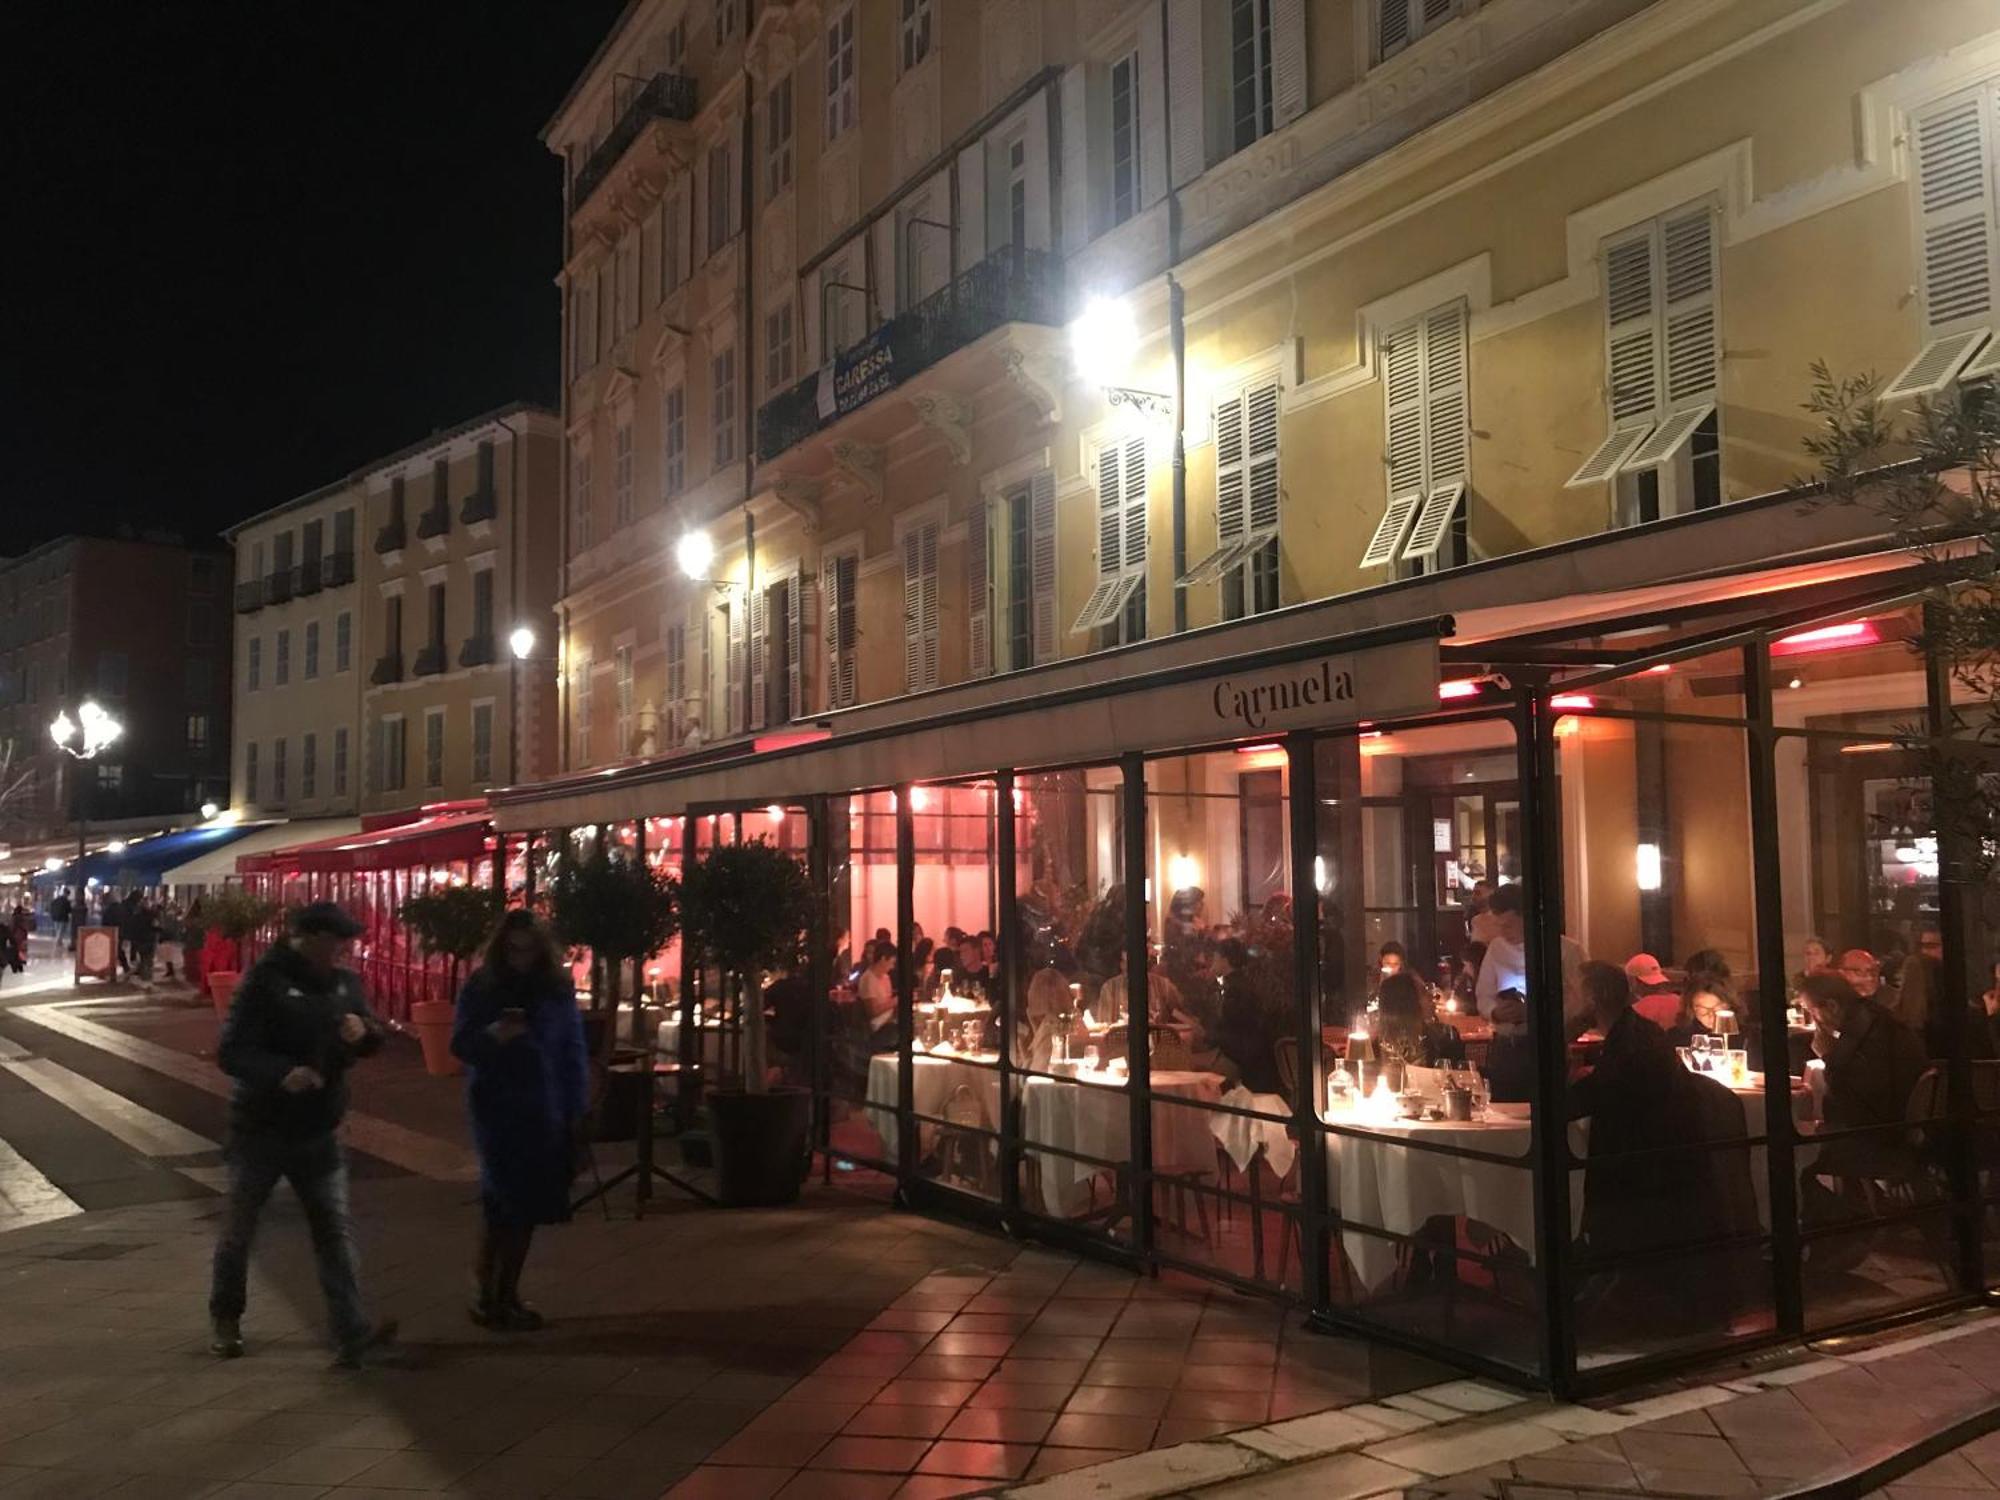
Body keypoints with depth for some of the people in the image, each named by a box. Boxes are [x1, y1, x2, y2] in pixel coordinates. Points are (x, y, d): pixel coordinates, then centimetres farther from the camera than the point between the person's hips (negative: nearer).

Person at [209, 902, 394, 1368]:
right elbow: (230, 1051, -20)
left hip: (318, 1132, 4)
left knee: (335, 1230, -3)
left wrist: (364, 1031, -15)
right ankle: (225, 1318, 36)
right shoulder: (265, 981, -15)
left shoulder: (344, 981, 3)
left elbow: (372, 1041, 10)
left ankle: (352, 1335, -7)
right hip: (260, 1130, -4)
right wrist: (281, 1073, -37)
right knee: (239, 1229, 14)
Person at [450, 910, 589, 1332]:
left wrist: (576, 1110, 2)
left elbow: (573, 1051, 5)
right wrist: (492, 1036, -23)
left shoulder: (557, 989, 3)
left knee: (528, 1202, 7)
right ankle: (487, 1292, 2)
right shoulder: (481, 987, -1)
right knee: (505, 1196, -10)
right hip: (496, 1107, -3)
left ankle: (505, 1293, 21)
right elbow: (460, 1045, -2)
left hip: (545, 1111, 3)